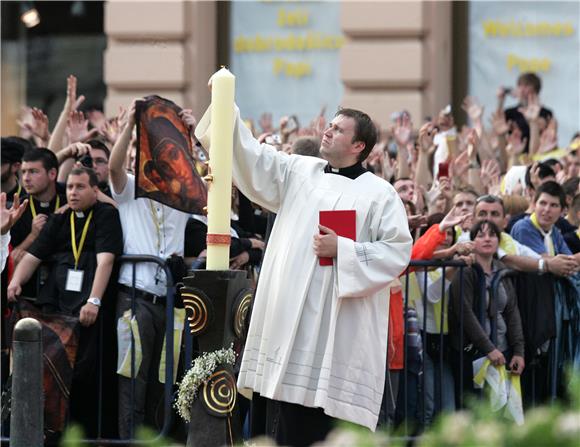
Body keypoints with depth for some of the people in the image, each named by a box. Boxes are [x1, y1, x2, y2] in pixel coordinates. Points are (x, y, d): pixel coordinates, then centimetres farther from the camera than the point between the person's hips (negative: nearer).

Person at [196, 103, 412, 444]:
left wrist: (342, 249, -14)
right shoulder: (299, 172, 14)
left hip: (341, 327, -4)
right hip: (291, 317, 4)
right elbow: (251, 155, 10)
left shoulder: (380, 194, 0)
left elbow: (397, 251, -6)